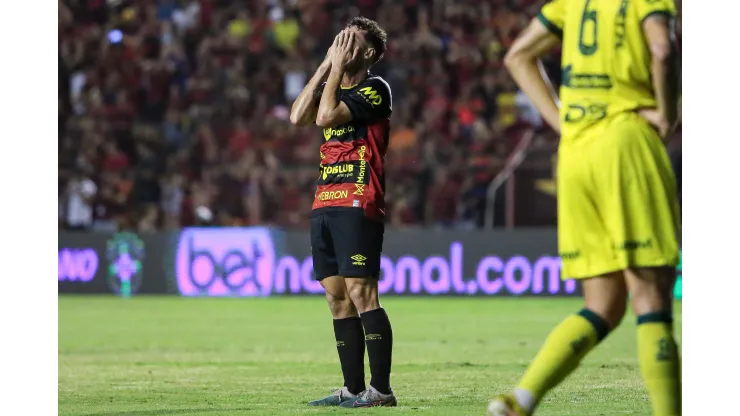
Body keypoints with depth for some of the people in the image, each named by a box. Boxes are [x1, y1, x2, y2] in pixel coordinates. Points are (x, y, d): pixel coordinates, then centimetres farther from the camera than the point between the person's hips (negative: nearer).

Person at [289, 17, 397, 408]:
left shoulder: (375, 89, -3)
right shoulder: (335, 86, 20)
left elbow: (327, 115, -16)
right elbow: (298, 116, 4)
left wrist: (338, 68, -5)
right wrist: (326, 65, 4)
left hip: (357, 205, -8)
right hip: (324, 204, 8)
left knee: (360, 293, -13)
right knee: (337, 298, 6)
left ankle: (381, 389, -14)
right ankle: (353, 388, 8)